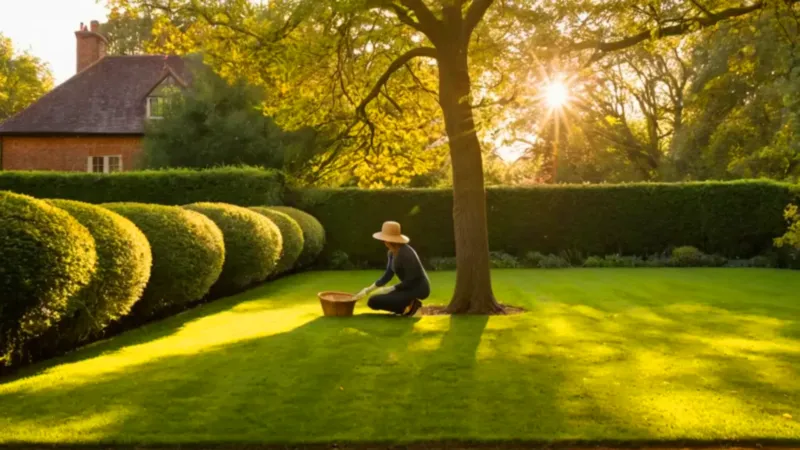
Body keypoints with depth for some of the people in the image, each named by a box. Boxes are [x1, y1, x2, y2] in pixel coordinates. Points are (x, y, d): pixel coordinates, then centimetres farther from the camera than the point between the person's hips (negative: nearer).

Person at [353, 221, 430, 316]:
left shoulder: (405, 254, -24)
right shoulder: (392, 253, 6)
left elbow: (410, 281, -24)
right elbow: (387, 276, 11)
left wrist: (388, 289, -17)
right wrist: (368, 290, 5)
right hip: (411, 287, 10)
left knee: (374, 301, -15)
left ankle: (409, 306, -9)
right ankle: (410, 304, 7)